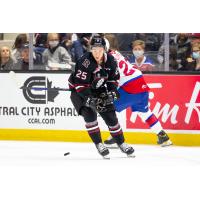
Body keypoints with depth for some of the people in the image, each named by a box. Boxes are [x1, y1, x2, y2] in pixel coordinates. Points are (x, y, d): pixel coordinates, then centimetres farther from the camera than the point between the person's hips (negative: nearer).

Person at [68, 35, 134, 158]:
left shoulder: (110, 61, -12)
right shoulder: (85, 62, -29)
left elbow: (114, 78, 5)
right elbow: (80, 84, -30)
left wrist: (112, 91, -11)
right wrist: (89, 98, -37)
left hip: (98, 90, 5)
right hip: (79, 91, -5)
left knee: (110, 115, 3)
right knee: (89, 114, -24)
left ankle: (121, 143, 19)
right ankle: (98, 144, -12)